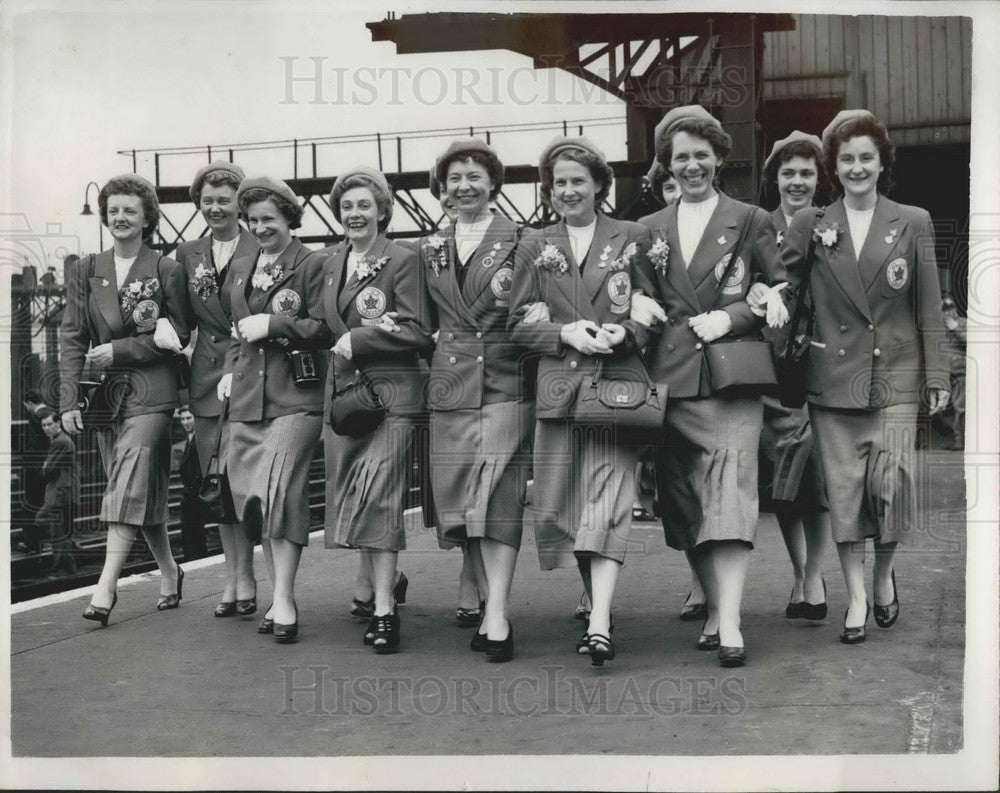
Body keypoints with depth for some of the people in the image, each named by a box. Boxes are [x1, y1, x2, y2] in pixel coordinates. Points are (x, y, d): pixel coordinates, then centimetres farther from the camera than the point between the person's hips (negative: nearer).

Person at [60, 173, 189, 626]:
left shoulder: (167, 271, 1)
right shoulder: (85, 272, 11)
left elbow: (177, 335, -2)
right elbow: (72, 338, 6)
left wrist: (118, 350, -10)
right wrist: (69, 400, -2)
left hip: (150, 392, -4)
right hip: (105, 392, 4)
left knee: (129, 485, -14)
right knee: (145, 489, 10)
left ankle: (106, 587, -18)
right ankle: (169, 573, 24)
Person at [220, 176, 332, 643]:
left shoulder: (312, 265, -1)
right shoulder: (240, 269, 19)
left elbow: (324, 328, -8)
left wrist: (272, 324, -11)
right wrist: (230, 370, 15)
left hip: (295, 398, -6)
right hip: (247, 399, 6)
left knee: (281, 490, -15)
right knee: (256, 499, 7)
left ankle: (284, 600, -8)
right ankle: (279, 594, 17)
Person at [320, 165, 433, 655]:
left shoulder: (402, 261, -2)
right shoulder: (329, 263, 16)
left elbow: (417, 332, -9)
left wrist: (359, 340, -12)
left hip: (390, 393, -6)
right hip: (341, 390, 6)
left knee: (378, 495, -13)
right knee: (351, 498, 7)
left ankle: (384, 611, -10)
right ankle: (384, 588, 20)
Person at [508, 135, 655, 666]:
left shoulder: (633, 237, 11)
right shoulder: (534, 247, 14)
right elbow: (519, 324, 10)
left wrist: (626, 330, -9)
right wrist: (566, 332, -8)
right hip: (558, 388, 3)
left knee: (608, 498, -14)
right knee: (557, 506, 4)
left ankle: (600, 622, -21)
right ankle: (594, 597, 23)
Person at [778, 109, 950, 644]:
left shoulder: (913, 223, 7)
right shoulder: (811, 224, 7)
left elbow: (929, 308, 6)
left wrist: (937, 376, 4)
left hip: (894, 378, -1)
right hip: (834, 378, 1)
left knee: (891, 483, -7)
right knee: (844, 489, 2)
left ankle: (883, 576, 21)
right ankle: (857, 599, 13)